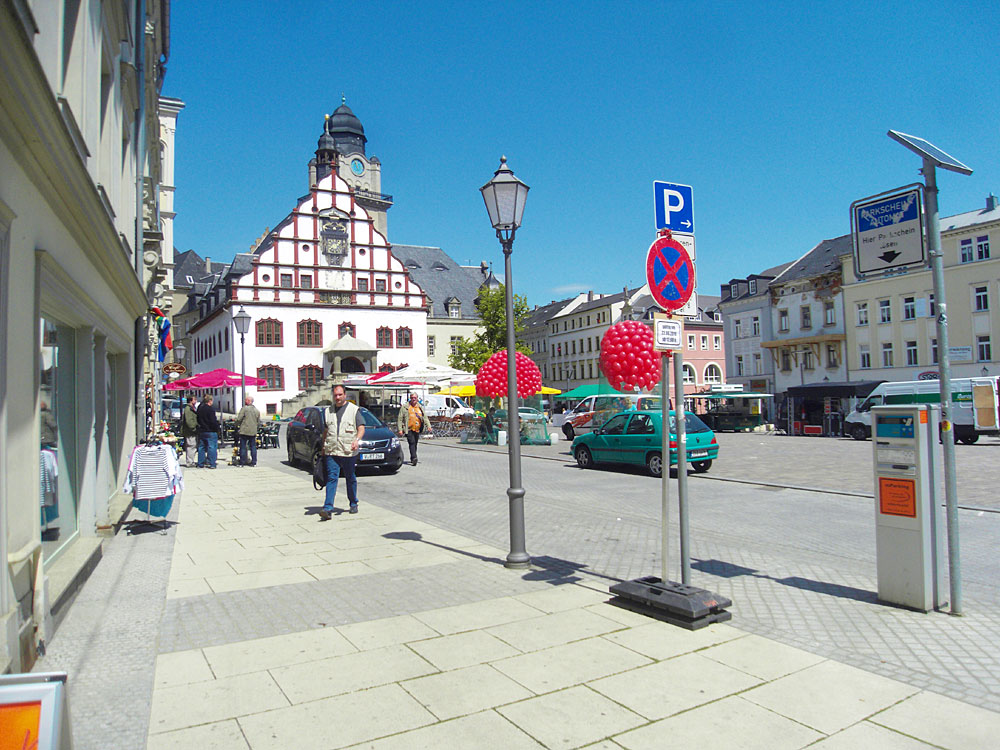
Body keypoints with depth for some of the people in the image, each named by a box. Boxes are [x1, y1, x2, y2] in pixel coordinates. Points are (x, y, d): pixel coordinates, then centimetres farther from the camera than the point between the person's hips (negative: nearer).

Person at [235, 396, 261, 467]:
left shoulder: (244, 408, -7)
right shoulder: (257, 410, 10)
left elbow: (239, 419, -11)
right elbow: (258, 422, 14)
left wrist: (237, 426, 5)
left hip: (244, 431, -5)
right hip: (253, 432, 5)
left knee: (243, 447, 2)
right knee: (253, 447, 8)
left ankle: (242, 462, 4)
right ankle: (253, 462, 8)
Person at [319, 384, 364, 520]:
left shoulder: (354, 409, 2)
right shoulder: (328, 411, 14)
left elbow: (361, 428, -4)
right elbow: (325, 431, 20)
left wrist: (357, 440, -22)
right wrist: (323, 448, 17)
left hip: (349, 452, -2)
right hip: (331, 452, 2)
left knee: (351, 478, 10)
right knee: (331, 478, -7)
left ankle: (353, 504, 25)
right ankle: (328, 508, -12)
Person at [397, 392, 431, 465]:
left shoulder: (420, 407, 15)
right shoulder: (405, 407, 1)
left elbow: (425, 417, 17)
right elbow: (400, 419, -1)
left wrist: (428, 426, 2)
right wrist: (400, 429, -9)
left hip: (417, 430, 5)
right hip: (409, 430, -5)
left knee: (415, 444, 9)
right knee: (412, 443, -17)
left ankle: (412, 459, 21)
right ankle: (414, 458, -25)